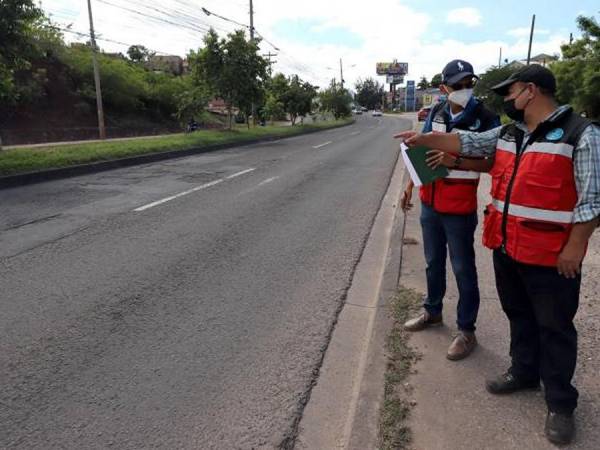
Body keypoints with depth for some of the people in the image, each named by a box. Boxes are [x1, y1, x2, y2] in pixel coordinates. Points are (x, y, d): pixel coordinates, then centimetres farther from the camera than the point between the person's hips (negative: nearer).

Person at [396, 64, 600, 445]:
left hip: (551, 255, -7)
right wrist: (425, 139, 12)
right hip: (507, 247, 7)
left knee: (554, 328, 8)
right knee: (519, 316, 21)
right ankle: (524, 372, 41)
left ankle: (560, 403, 25)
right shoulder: (508, 134, 8)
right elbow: (468, 143, 16)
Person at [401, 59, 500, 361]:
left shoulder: (486, 119, -12)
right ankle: (432, 311, 38)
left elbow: (491, 162, -16)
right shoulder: (436, 113, 4)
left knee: (463, 270, 5)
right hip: (429, 201, 5)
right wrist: (411, 184, 8)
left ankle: (466, 330, 19)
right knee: (433, 262, 19)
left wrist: (454, 161, -30)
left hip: (459, 207, -5)